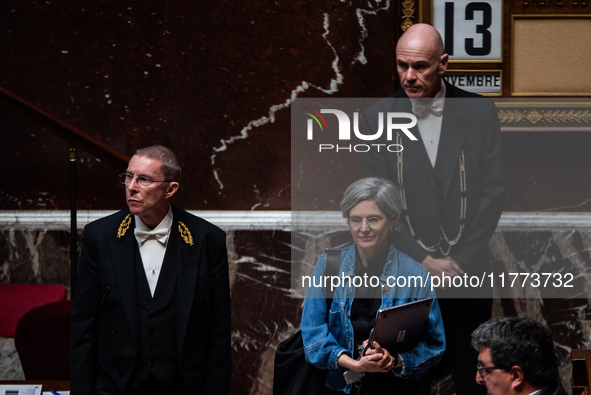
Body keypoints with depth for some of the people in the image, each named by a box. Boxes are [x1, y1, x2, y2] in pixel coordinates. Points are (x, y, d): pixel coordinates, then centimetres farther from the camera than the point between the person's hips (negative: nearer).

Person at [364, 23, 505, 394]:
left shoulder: (479, 111, 0)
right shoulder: (378, 117, -1)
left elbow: (493, 190, -1)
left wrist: (460, 259, -8)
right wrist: (425, 260, -10)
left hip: (469, 270, 0)